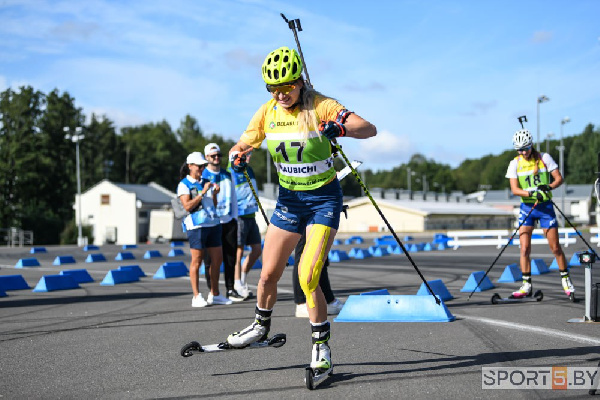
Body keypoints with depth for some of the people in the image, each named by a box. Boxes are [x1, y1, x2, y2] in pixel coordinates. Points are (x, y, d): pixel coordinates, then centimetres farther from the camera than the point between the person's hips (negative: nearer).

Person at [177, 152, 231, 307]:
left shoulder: (206, 182, 18)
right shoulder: (184, 185, -1)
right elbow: (187, 206, -12)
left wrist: (215, 193, 2)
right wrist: (203, 192, -14)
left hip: (213, 224, 7)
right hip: (196, 225, -7)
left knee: (217, 258, 5)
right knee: (197, 260, -5)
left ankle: (214, 295, 14)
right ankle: (196, 297, -1)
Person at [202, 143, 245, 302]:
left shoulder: (227, 175, 15)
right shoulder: (202, 176, -1)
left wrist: (234, 218, 11)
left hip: (229, 222, 4)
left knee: (231, 256, 4)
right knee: (212, 259, -3)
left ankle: (230, 289, 12)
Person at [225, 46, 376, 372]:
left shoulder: (320, 106, -16)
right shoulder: (268, 111, -2)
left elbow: (370, 129, -24)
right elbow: (243, 144, 8)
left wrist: (341, 128, -45)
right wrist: (237, 157, -16)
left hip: (324, 200, -5)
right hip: (288, 200, 5)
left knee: (307, 277, -17)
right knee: (268, 275, 8)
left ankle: (321, 345, 2)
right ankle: (261, 327, 36)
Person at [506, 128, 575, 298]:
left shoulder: (544, 158, -3)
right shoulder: (515, 164, 0)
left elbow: (559, 179, -5)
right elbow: (514, 189, -9)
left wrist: (549, 187, -25)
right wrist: (532, 193, -26)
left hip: (545, 207, -1)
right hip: (527, 207, 1)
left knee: (555, 248, 1)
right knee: (525, 248, -7)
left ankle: (565, 280, 19)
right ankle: (526, 285, 0)